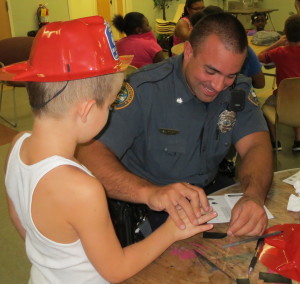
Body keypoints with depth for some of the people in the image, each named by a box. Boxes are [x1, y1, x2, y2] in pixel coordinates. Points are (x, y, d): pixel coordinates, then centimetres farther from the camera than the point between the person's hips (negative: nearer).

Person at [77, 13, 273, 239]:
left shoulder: (239, 91, 0)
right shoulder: (145, 89, -19)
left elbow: (256, 145, -10)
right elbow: (90, 153, -28)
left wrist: (254, 196, -33)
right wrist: (149, 192, -46)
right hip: (146, 213, -4)